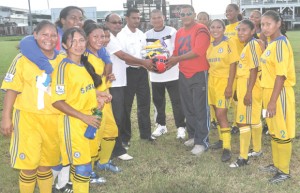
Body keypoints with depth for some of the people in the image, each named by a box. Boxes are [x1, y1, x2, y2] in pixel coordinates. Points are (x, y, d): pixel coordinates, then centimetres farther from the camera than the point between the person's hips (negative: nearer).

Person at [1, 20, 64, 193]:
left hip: (53, 119, 3)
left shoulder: (62, 61, 4)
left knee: (46, 163, 14)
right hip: (28, 117, -3)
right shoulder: (23, 59, -7)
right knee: (29, 163, 1)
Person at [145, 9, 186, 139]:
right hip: (155, 74, 4)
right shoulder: (147, 35, 7)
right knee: (158, 101, 14)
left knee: (177, 101, -2)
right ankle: (161, 125, 28)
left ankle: (181, 127, 7)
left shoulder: (172, 31, -3)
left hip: (172, 72, -4)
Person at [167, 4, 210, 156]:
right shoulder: (179, 32, 12)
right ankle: (193, 136, 28)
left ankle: (201, 141, 4)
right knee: (188, 108, 14)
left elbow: (197, 52, -21)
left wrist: (177, 59, -16)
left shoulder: (201, 30, -11)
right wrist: (168, 63, -6)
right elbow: (176, 53, 13)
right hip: (183, 75, 7)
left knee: (200, 109, -2)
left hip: (199, 74, -7)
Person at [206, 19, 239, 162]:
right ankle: (222, 139, 27)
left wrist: (229, 86, -15)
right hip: (212, 80, 6)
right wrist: (208, 81, 9)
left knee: (221, 114, -10)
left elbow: (233, 65, -10)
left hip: (224, 81, -6)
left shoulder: (229, 43, -8)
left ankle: (227, 147, -4)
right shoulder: (210, 45, 9)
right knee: (217, 113, 11)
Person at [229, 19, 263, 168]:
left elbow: (254, 70, -20)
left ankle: (243, 157, 1)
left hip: (249, 87, -10)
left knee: (243, 121, -6)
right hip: (245, 87, 10)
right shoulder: (248, 45, 14)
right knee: (254, 119, 18)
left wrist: (248, 92, -23)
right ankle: (257, 150, 30)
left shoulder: (252, 44, -15)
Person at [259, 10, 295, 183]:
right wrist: (269, 97, 15)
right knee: (274, 130, 18)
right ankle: (277, 164, 33)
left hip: (280, 93, -9)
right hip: (270, 91, 9)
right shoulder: (272, 44, 11)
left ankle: (285, 171, 15)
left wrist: (273, 100, -22)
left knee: (282, 132, 2)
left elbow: (281, 75, -21)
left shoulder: (281, 43, -17)